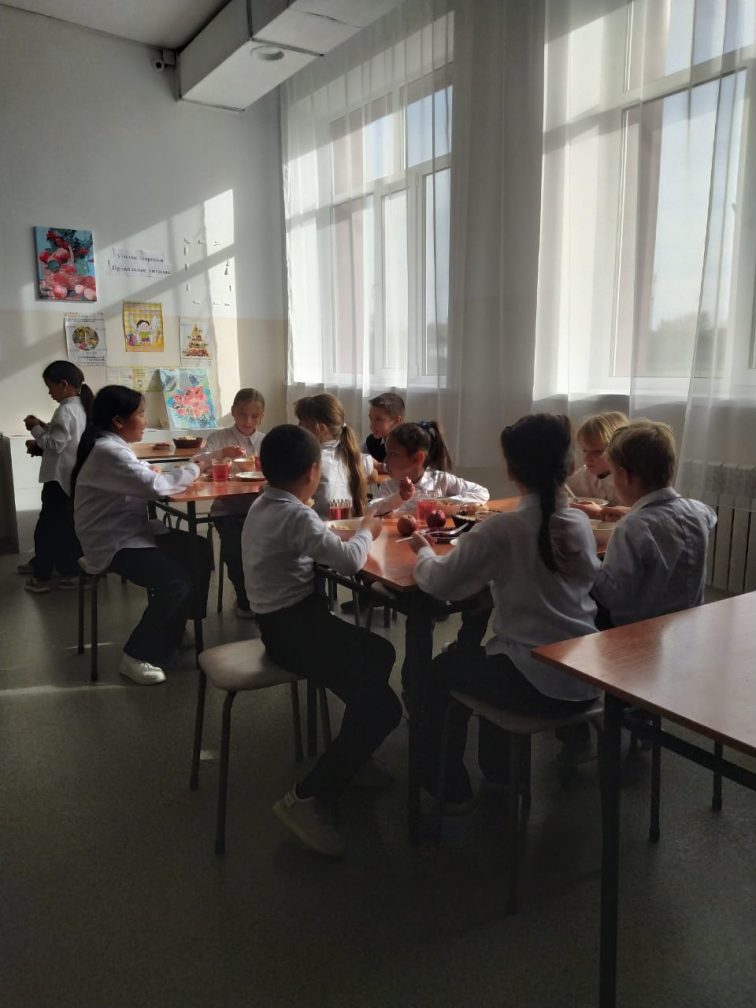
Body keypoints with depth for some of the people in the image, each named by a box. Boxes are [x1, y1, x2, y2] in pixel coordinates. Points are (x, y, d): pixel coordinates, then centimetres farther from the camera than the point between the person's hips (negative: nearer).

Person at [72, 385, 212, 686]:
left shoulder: (114, 446, 12)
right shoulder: (107, 452, -21)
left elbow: (144, 479, 11)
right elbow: (154, 485, -29)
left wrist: (187, 470, -5)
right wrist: (194, 468, -15)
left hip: (132, 531, 10)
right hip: (113, 544, -10)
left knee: (199, 551, 5)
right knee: (176, 581, -22)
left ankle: (174, 631, 18)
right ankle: (136, 656, -6)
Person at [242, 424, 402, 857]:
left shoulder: (264, 506, 9)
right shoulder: (296, 516, -22)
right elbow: (351, 560, -21)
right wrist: (367, 531, -3)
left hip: (288, 620, 11)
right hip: (293, 629, -10)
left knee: (380, 653, 20)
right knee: (384, 707, -12)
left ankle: (349, 756, 29)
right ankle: (309, 796, -8)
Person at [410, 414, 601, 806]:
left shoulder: (500, 530, -19)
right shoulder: (581, 523, -2)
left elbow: (439, 583, -14)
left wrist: (424, 551, 9)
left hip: (536, 684, -6)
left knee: (442, 670, 21)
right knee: (484, 655, 32)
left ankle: (450, 787, 31)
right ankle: (497, 766, 46)